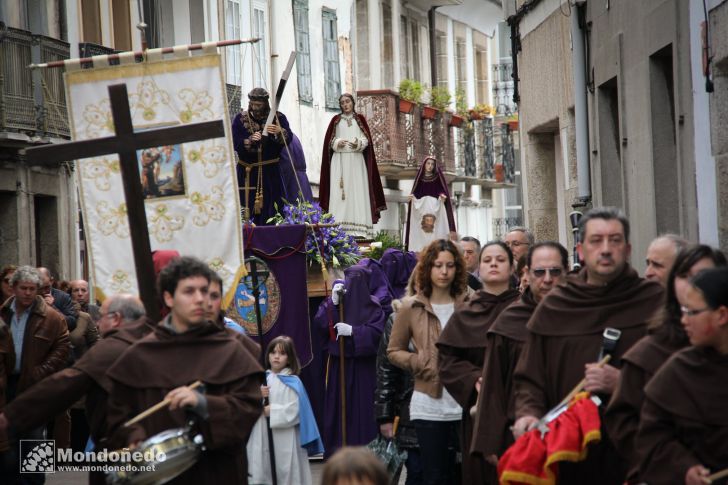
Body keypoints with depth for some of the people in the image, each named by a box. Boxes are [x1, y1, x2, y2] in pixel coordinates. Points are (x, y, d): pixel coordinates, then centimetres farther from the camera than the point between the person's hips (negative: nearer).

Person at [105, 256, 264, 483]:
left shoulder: (229, 351, 0)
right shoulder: (139, 356, 4)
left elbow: (249, 407, -8)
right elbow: (120, 414, 5)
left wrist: (203, 403, -22)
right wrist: (135, 439, -14)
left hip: (218, 472, -1)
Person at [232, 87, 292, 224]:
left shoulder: (278, 118, 3)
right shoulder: (240, 119, 4)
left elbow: (288, 139, -9)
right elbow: (234, 143, -3)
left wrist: (279, 132, -30)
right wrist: (250, 140, -21)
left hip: (271, 173, 0)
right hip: (248, 172, 0)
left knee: (270, 212, -4)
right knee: (250, 210, -4)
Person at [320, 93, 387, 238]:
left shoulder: (360, 119, 11)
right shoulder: (336, 120, 12)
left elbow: (366, 138, 5)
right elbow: (329, 140, 8)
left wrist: (359, 144, -16)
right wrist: (337, 143, -13)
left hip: (356, 161, 0)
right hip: (339, 160, 0)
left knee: (357, 191, -7)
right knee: (339, 192, -8)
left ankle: (359, 227, -10)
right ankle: (340, 227, -13)